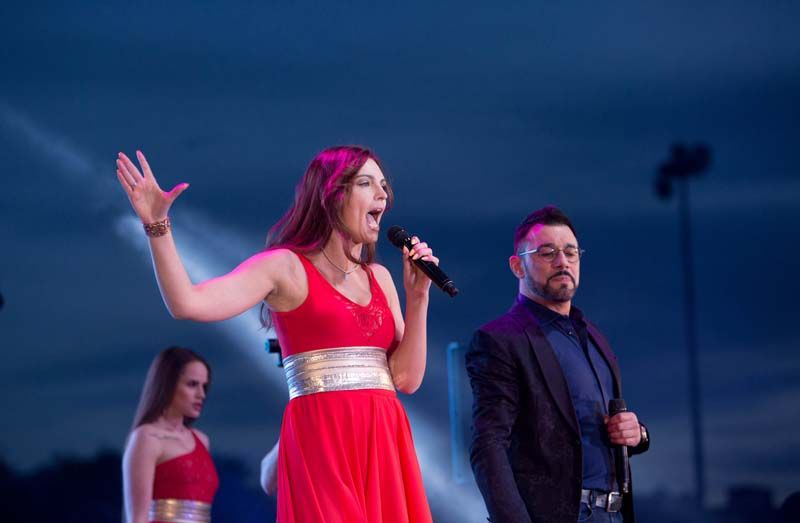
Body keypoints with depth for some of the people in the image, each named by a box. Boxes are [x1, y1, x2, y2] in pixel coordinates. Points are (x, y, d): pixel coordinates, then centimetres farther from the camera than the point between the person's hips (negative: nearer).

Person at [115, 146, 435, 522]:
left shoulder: (379, 278, 17)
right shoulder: (286, 266, -1)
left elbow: (407, 377, 11)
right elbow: (188, 303, -14)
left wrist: (418, 294, 5)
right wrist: (157, 225, -22)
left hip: (384, 447, 6)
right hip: (323, 443, -6)